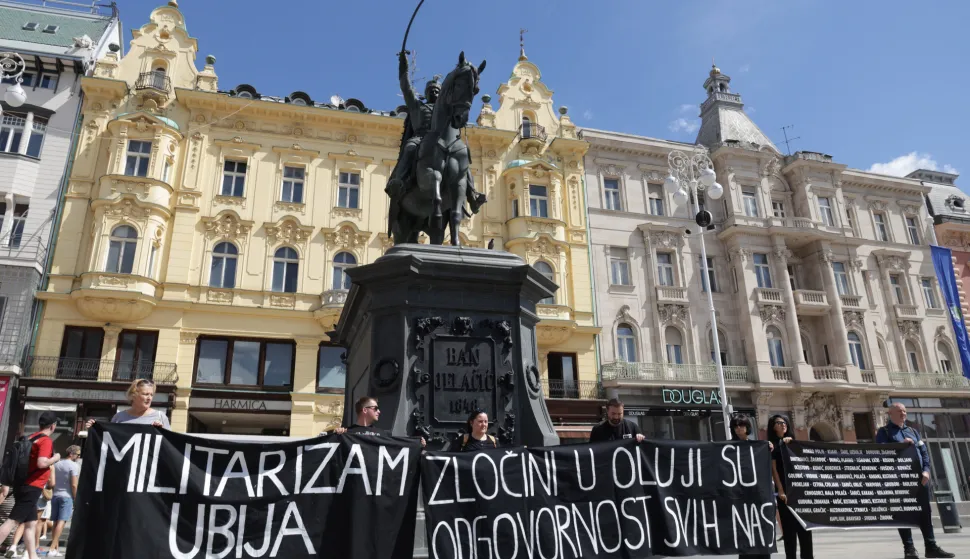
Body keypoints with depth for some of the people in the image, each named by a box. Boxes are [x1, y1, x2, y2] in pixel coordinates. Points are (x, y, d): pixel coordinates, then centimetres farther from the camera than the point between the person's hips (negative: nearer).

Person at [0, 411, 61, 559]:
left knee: (31, 523, 11)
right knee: (13, 522, -8)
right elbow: (41, 463, -25)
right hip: (31, 488, -9)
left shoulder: (31, 438, 13)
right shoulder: (46, 440, -13)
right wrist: (55, 458, -8)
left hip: (24, 486, 9)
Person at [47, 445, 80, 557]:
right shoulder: (74, 466, -10)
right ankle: (52, 549, -12)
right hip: (67, 496, -7)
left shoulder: (56, 464, 14)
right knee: (61, 522, -8)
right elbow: (74, 485, -14)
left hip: (55, 495, 7)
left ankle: (56, 548, 11)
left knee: (56, 522, 10)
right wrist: (76, 499, -7)